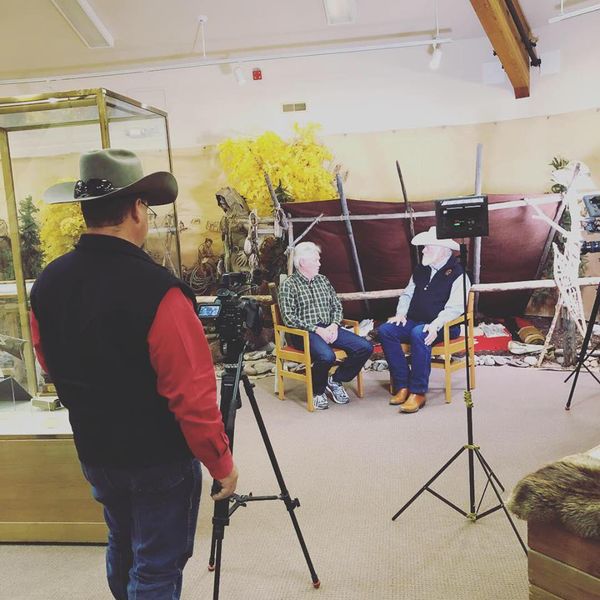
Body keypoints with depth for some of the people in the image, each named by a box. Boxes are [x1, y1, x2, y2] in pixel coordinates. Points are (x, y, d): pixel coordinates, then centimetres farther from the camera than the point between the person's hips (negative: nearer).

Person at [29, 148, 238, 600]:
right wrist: (222, 464, -12)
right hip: (160, 459, -6)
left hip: (93, 452, 6)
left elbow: (52, 368, 8)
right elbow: (192, 396, -25)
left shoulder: (47, 284, -7)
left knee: (122, 549, 27)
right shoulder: (157, 291, -27)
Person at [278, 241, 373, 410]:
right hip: (304, 332, -6)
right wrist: (316, 329, -17)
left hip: (329, 328, 6)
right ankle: (318, 391, -4)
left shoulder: (323, 280, 18)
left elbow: (337, 306, 17)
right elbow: (289, 318, -11)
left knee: (365, 347, -13)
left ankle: (335, 380, 7)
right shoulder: (288, 285, -2)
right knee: (327, 356, -36)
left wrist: (334, 325, -4)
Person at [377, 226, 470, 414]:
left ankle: (418, 392, -29)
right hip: (415, 321, 7)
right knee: (385, 330, -17)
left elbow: (455, 307, -17)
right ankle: (402, 386, -17)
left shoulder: (457, 273, -6)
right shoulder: (421, 269, 16)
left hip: (443, 326, -7)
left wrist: (435, 325, -30)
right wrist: (401, 313, 1)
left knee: (418, 334, -38)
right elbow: (407, 294, 21)